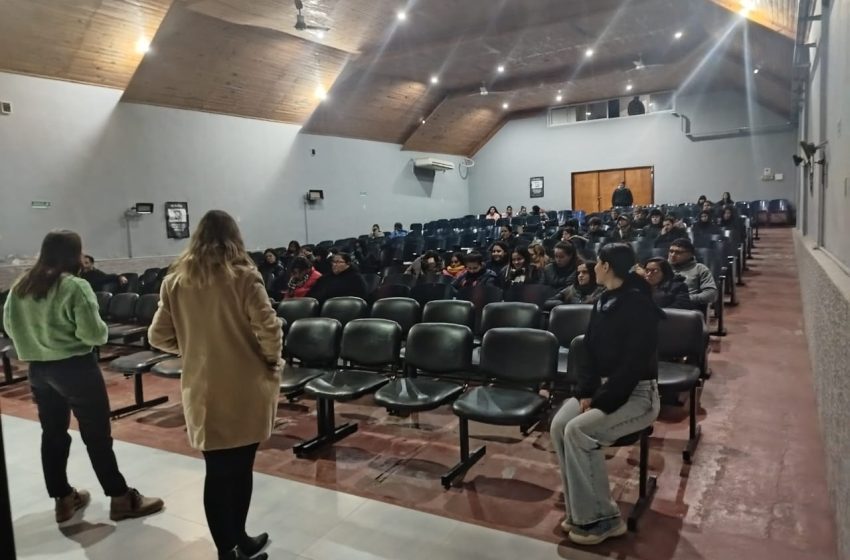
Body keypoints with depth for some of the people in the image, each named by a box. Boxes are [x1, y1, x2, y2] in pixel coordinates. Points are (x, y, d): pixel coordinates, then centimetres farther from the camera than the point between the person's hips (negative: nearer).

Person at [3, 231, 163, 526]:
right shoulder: (75, 286, -17)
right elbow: (93, 333, -20)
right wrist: (104, 330, 0)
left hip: (37, 368, 7)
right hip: (75, 368, -7)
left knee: (52, 433, 16)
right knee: (97, 435, 1)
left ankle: (63, 499, 27)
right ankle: (121, 498, 10)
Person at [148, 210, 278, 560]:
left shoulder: (175, 281, 0)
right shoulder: (243, 276, -11)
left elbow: (158, 337, 5)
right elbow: (268, 329, -16)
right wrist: (272, 360, 1)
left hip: (201, 389, 2)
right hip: (245, 388, -2)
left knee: (216, 472, 11)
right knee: (241, 467, 13)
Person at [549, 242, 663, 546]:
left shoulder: (639, 306, -18)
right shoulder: (603, 302, 8)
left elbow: (634, 364, -23)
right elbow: (591, 351, 10)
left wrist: (602, 402, -22)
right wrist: (585, 392, -4)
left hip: (637, 393, -8)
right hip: (604, 386, 8)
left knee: (578, 430, -27)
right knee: (559, 425, -15)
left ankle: (603, 517, -11)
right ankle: (580, 509, -3)